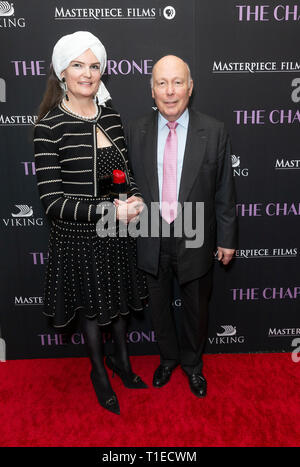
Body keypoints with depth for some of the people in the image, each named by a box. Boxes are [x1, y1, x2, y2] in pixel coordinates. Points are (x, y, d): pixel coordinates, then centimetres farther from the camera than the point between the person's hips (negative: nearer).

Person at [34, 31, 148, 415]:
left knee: (119, 301, 22)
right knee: (92, 308, 17)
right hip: (77, 237, -4)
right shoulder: (49, 127, -17)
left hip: (118, 234, 5)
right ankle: (99, 372, 45)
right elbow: (52, 201, -19)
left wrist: (135, 199, -11)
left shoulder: (110, 116, -1)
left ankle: (121, 358, 51)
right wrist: (107, 209, -28)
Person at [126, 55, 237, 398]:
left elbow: (224, 192, -4)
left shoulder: (214, 132, -8)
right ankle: (168, 357, 47)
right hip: (152, 238, 2)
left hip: (195, 239, -1)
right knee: (159, 305, 19)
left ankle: (192, 362, 44)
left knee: (195, 308, 17)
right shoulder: (135, 132, -3)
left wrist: (227, 239, -1)